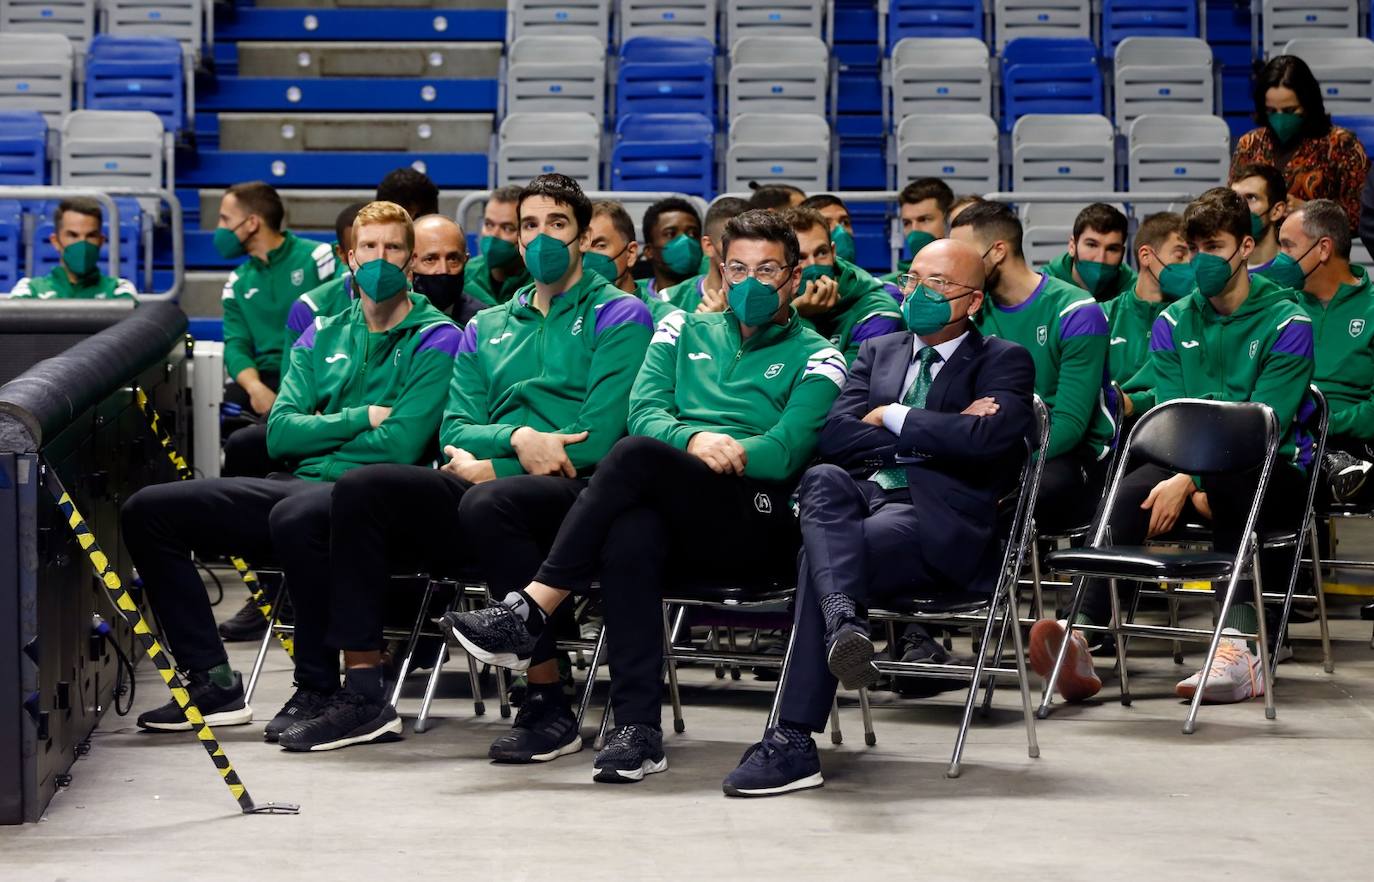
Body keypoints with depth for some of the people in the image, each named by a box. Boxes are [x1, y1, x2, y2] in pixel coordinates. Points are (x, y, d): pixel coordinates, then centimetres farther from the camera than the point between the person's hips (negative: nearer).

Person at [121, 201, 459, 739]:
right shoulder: (322, 337, 18)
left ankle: (317, 689, -24)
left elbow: (399, 445, -12)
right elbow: (280, 433, 7)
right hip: (302, 487, 7)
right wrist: (361, 418, -4)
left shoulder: (434, 340, -1)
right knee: (148, 511, -3)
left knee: (297, 515, -42)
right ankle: (213, 683, -3)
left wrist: (319, 433, 0)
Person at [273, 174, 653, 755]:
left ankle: (549, 705, -32)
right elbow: (455, 431, 12)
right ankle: (362, 692, -16)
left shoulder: (617, 316, 5)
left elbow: (597, 439, -7)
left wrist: (490, 468, -7)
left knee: (486, 502, -38)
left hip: (576, 492, -6)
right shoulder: (487, 327, 24)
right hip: (482, 484, 6)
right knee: (362, 488, -16)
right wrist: (516, 437, -11)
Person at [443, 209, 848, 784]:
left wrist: (719, 449, -12)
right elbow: (644, 412, 7)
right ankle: (637, 730, -39)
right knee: (631, 536, -36)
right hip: (678, 525, 3)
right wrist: (693, 439, -14)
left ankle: (529, 613, -31)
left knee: (637, 455, -30)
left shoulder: (815, 358, 11)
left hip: (761, 525, -3)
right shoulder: (685, 331, 24)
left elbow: (785, 452, -4)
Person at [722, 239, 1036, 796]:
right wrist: (931, 436, -3)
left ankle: (793, 743, -41)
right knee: (823, 479, -34)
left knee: (820, 555, -33)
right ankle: (844, 623, -59)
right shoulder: (878, 353, 26)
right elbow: (834, 437, 8)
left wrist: (892, 417, -1)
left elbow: (987, 437, -12)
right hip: (862, 496, 4)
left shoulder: (1003, 362, 11)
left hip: (939, 524, -4)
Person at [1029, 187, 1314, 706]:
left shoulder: (1286, 322, -2)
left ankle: (1237, 649, -45)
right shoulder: (1173, 323, 11)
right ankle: (1082, 637, -45)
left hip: (1270, 471, -3)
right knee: (1130, 494, -29)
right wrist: (1193, 490, -19)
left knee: (1230, 492, -39)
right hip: (1196, 473, 3)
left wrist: (1192, 480, -26)